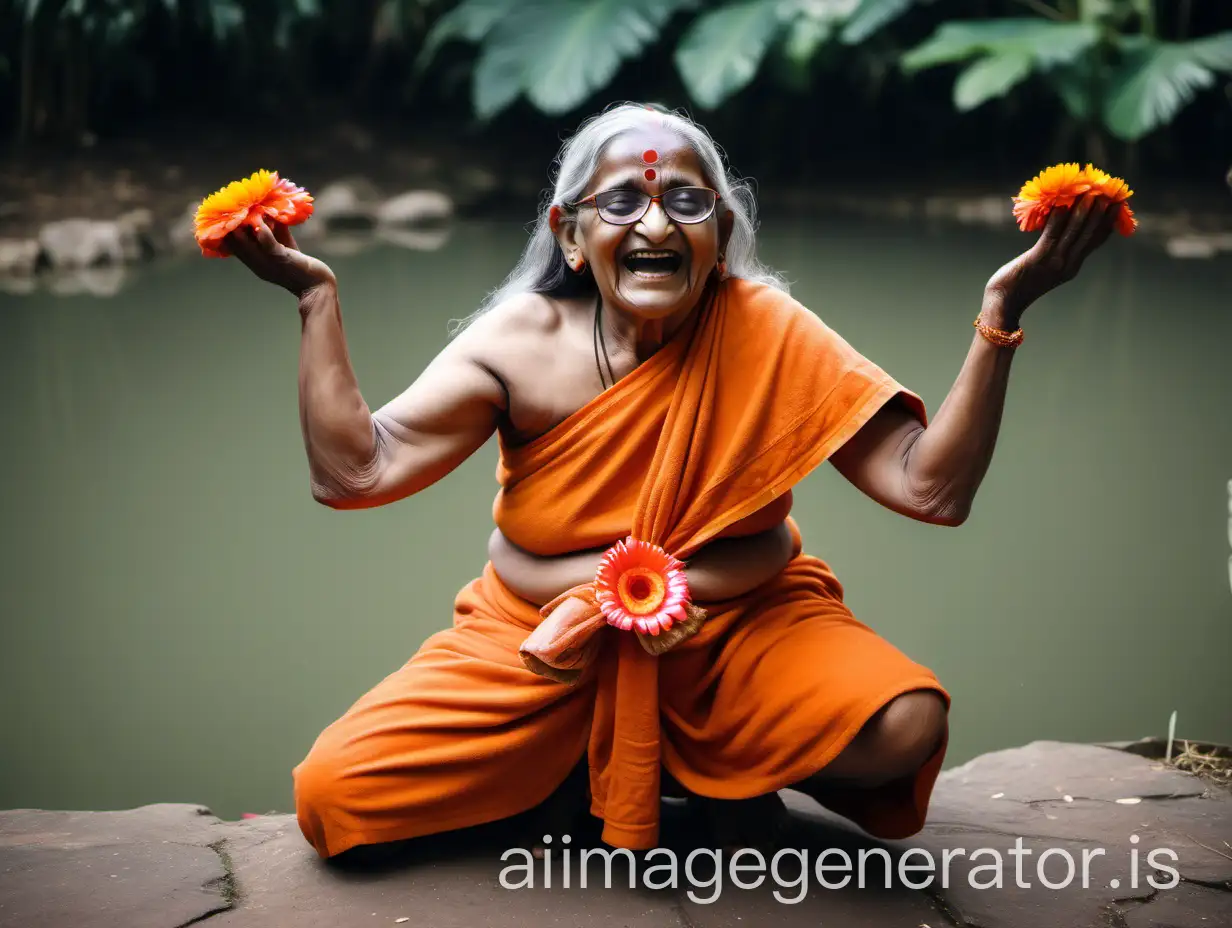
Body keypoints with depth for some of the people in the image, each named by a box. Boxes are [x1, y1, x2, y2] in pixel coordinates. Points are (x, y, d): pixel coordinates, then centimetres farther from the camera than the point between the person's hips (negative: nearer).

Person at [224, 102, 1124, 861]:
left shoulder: (767, 333, -12)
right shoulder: (520, 342, -10)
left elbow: (929, 485, -20)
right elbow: (356, 471, -18)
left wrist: (1000, 316, -31)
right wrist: (317, 296, -24)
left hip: (738, 630, -1)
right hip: (543, 640, 1)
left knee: (905, 727, -30)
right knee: (332, 794, -16)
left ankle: (722, 766, 2)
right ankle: (579, 768, 7)